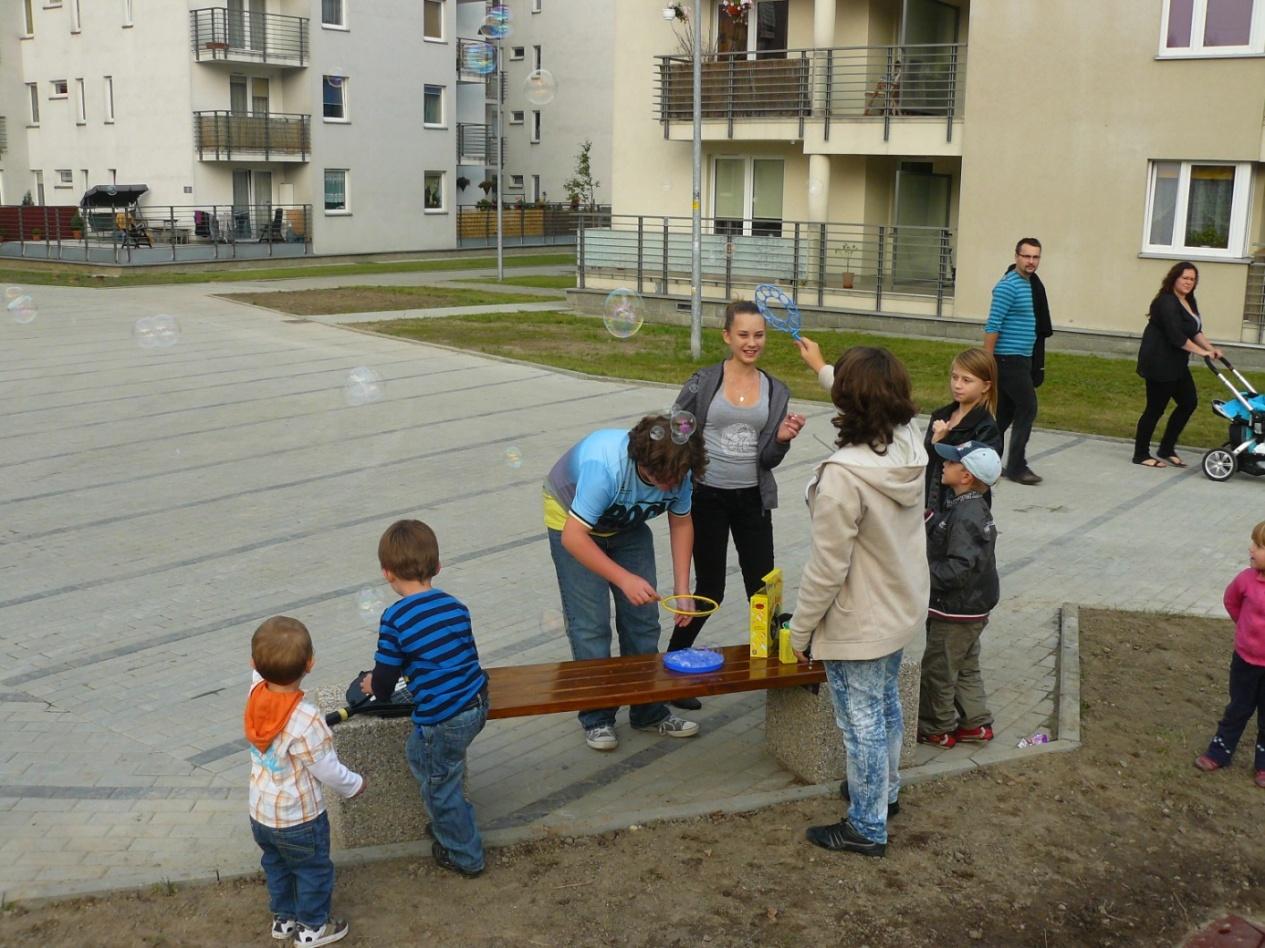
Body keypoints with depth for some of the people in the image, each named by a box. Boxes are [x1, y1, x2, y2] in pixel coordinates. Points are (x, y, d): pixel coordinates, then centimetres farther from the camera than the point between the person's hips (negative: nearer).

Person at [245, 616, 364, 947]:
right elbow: (328, 771, -21)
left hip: (260, 813, 6)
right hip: (298, 819, -6)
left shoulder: (256, 693, -19)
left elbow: (258, 671, 8)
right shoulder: (306, 720, -35)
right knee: (313, 871, 19)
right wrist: (355, 785, -5)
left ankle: (284, 918, 47)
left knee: (276, 866, 28)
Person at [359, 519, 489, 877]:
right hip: (476, 705, 7)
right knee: (418, 753, 29)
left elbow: (385, 677, -8)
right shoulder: (455, 606, 2)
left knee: (441, 784, 14)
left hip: (443, 719, -7)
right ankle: (447, 825, 41)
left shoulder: (395, 618, -17)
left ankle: (465, 856, 29)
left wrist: (374, 686, 18)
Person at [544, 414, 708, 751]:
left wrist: (682, 590, -13)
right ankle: (596, 719, 4)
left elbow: (681, 524, -7)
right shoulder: (605, 466, -42)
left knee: (643, 619, 3)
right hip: (571, 518, -5)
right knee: (590, 625, -10)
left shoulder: (677, 472, -24)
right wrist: (624, 579, -43)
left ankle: (649, 712, 16)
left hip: (626, 526, 5)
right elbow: (573, 537, -39)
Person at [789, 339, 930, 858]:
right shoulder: (909, 442, -11)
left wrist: (800, 629, -12)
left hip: (857, 625, -8)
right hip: (902, 607, 8)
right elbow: (879, 403, 15)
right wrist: (823, 367, 27)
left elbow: (827, 568, -26)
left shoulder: (842, 476, -33)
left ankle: (867, 828, 25)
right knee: (885, 702, 27)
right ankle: (885, 789, 49)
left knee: (862, 722, 9)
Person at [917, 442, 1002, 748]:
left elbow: (958, 570, -32)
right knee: (965, 668, 21)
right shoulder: (969, 508, 5)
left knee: (937, 669, 6)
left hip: (956, 612, -10)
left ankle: (936, 729, 21)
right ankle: (976, 723, 30)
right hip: (968, 608, 10)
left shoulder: (965, 518, -27)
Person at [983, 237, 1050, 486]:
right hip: (1009, 359, -9)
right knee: (1027, 408, -8)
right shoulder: (1008, 286, -14)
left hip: (1021, 359, 9)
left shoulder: (1032, 284, 14)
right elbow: (992, 326, -17)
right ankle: (1016, 467, -3)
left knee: (1005, 411, 11)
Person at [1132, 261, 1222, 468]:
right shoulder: (1167, 302, -18)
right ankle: (1141, 455, 8)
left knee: (1189, 402, 9)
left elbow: (1195, 331, 14)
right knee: (1155, 408, -3)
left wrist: (1211, 348, 0)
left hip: (1176, 364, 10)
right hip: (1159, 363, -10)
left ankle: (1167, 449, 19)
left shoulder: (1188, 302, 12)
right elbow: (1176, 335, -25)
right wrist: (1201, 351, -20)